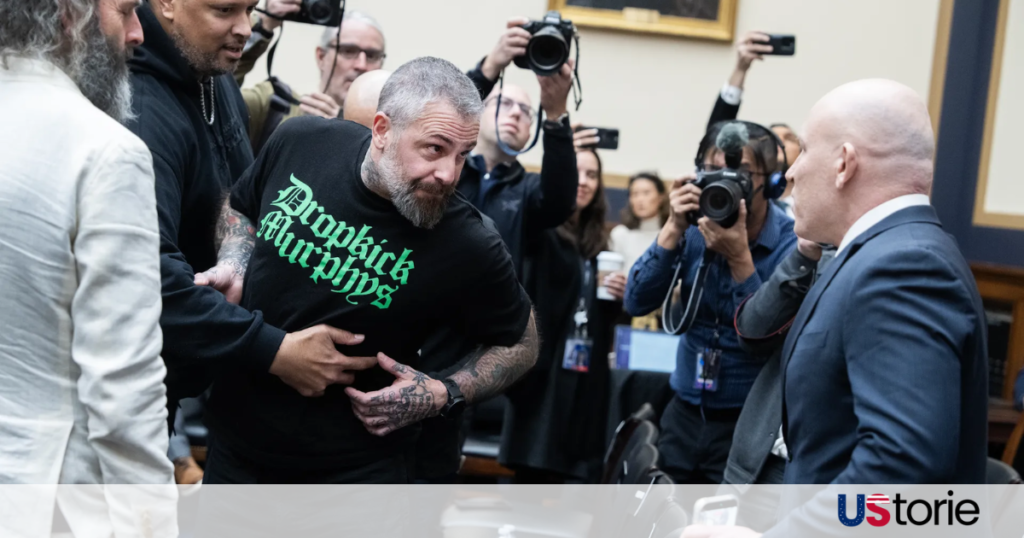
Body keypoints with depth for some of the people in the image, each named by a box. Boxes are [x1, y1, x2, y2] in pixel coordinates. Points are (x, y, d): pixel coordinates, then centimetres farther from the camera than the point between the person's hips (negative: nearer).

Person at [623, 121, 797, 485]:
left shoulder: (792, 245, -14)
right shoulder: (695, 230, 0)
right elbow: (637, 303, -8)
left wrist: (739, 257, -27)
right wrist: (674, 228, -17)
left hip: (749, 427, -4)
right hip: (685, 414, 4)